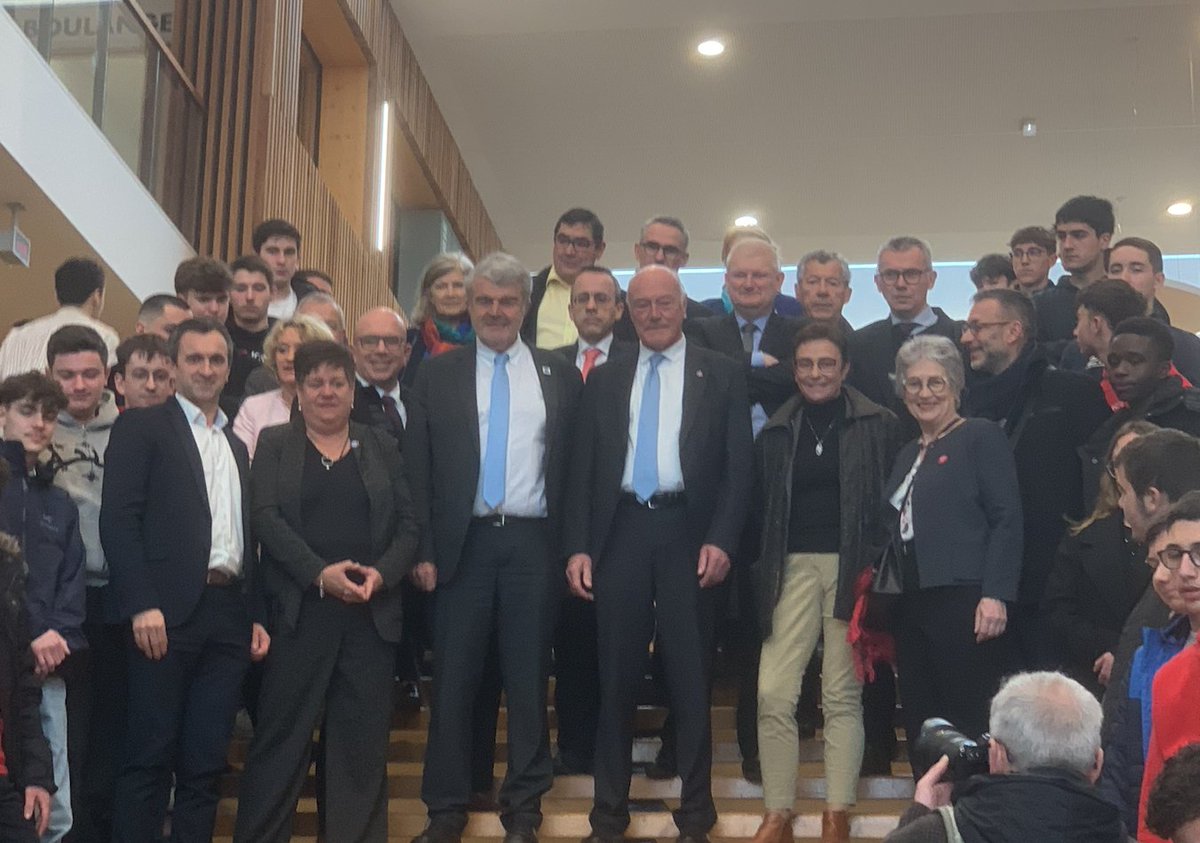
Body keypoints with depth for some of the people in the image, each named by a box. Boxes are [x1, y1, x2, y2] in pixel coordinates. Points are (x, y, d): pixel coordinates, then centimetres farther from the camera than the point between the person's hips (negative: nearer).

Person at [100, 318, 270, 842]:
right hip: (168, 612, -5)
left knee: (205, 760, 6)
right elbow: (118, 519, -8)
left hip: (229, 615, 6)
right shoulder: (141, 427, 2)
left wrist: (256, 616, 12)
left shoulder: (237, 445, 21)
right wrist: (142, 605, -17)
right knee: (149, 756, -2)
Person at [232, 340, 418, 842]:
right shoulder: (274, 445, 8)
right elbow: (266, 518, -5)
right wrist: (320, 572, -18)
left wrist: (381, 573, -11)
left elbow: (408, 523, 8)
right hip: (300, 612, -2)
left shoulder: (381, 447, 14)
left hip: (372, 613, 2)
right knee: (281, 736, 0)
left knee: (364, 741, 4)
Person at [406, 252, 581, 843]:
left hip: (534, 543, 0)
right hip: (463, 543, 0)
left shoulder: (560, 375, 8)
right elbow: (418, 468, 3)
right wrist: (424, 549, -3)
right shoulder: (437, 375, 6)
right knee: (453, 680, 5)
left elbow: (575, 466, 7)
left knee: (528, 680, 6)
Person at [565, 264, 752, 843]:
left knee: (690, 680, 4)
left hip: (687, 534, -2)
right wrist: (578, 547, 0)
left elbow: (738, 465, 0)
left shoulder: (721, 374, 5)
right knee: (615, 678, 7)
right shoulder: (604, 380, 12)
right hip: (619, 533, 2)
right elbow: (582, 469, 9)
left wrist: (721, 539, -10)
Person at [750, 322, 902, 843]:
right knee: (772, 693, -7)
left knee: (843, 696, 4)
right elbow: (762, 508, 14)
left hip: (853, 566, -2)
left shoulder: (878, 425, 2)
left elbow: (892, 499, 0)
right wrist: (762, 574, 7)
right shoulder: (777, 431, 11)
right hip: (793, 566, 2)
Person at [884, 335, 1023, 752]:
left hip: (966, 606, -7)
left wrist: (996, 595, -18)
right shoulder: (908, 456, 22)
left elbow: (1006, 519, -9)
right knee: (921, 728, 7)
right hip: (913, 608, 8)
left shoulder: (981, 437, 0)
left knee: (972, 725, -8)